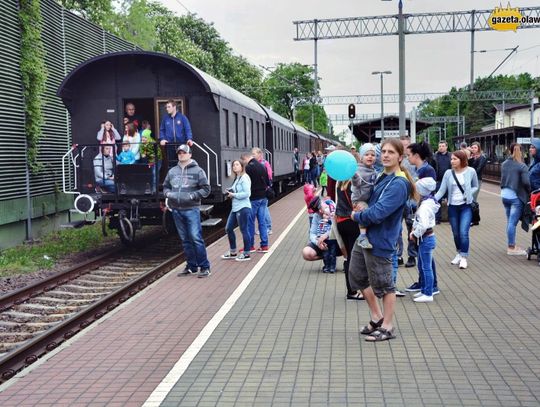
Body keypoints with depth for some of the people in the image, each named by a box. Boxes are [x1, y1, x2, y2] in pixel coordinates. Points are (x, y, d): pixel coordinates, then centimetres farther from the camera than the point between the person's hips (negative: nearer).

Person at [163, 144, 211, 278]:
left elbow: (206, 189, -2)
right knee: (185, 240, 11)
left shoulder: (197, 171, -1)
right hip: (176, 210, 5)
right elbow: (165, 187, 23)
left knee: (196, 238, -11)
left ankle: (204, 267, -5)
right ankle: (191, 266, 20)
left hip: (191, 209, -5)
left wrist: (193, 195, -16)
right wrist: (168, 194, 1)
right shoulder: (172, 171, 13)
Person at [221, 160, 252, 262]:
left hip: (243, 208, -10)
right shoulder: (236, 178, 15)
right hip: (235, 208, 10)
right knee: (228, 228, 13)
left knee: (244, 230, -2)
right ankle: (233, 252, 25)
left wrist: (233, 195, -15)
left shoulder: (244, 178, -13)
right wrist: (230, 192, 3)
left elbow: (246, 193, -20)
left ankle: (246, 254, 9)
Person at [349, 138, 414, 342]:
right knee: (357, 276, 19)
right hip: (365, 235, 10)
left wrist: (357, 216, -9)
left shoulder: (399, 184, -21)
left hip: (380, 240, -10)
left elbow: (377, 213, -27)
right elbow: (368, 198, 26)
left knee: (383, 284, 4)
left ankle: (387, 327, 21)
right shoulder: (382, 176, 7)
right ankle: (377, 318, 34)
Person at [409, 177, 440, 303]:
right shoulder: (427, 203, 9)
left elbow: (423, 225, -30)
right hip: (425, 238, 10)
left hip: (426, 238, -10)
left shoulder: (425, 206, -22)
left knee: (426, 267, -2)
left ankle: (428, 294, 5)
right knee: (422, 266, 19)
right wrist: (414, 231, 4)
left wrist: (414, 234, -16)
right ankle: (424, 290, 30)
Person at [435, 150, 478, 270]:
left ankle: (464, 257, -1)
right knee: (456, 233, 12)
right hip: (452, 207, 3)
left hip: (466, 206, -2)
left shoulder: (471, 171, -6)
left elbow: (475, 186, 8)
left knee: (463, 232, -13)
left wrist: (469, 193, -11)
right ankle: (459, 253, 33)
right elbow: (441, 191, -4)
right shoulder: (448, 173, -3)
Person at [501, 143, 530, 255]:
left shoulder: (504, 164, 7)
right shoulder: (522, 166, -13)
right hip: (516, 196, -6)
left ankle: (511, 246, 22)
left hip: (505, 195, 6)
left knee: (509, 222, 14)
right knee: (513, 222, -3)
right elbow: (526, 182, -17)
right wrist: (529, 191, -2)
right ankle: (511, 248, 1)